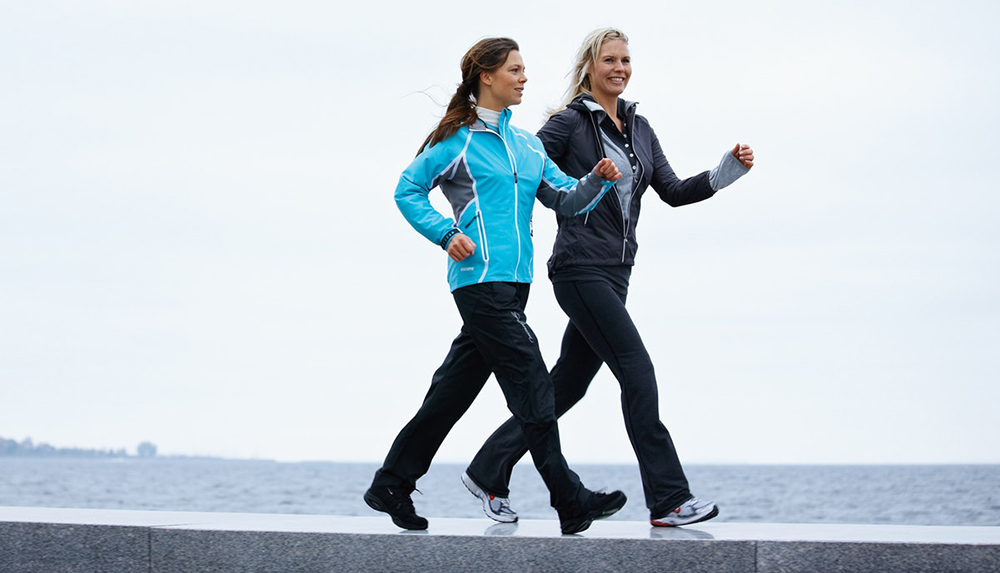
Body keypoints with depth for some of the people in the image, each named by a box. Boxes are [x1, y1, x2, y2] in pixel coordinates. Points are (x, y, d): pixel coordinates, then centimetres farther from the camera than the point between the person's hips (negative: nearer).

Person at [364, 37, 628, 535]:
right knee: (531, 387, -10)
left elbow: (564, 199, 14)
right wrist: (446, 234, -12)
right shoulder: (458, 139, -2)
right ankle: (570, 502, -8)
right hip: (480, 279, -8)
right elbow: (408, 190, 1)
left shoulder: (527, 145, 18)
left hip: (512, 281, 8)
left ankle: (392, 484, 19)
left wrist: (596, 180, -6)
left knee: (457, 386, 10)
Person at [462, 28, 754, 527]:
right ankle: (668, 500, -10)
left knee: (567, 384, 11)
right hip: (581, 269, -8)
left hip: (615, 272, 8)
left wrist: (726, 172, -1)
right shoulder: (569, 123, -6)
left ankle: (489, 471, 22)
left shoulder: (638, 128, 15)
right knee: (638, 372, -12)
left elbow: (673, 191, 12)